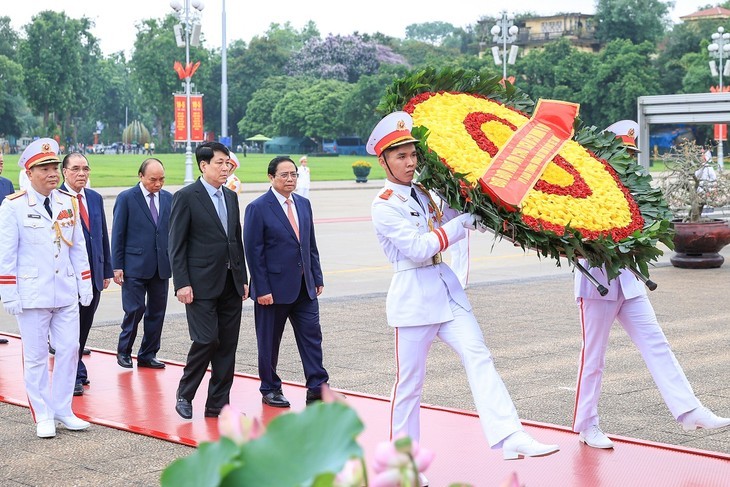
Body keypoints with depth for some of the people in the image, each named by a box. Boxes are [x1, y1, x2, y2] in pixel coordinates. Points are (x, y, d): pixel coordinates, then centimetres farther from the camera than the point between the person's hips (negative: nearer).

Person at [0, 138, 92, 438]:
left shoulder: (68, 203, 7)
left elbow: (78, 247, 13)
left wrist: (85, 285, 9)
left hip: (66, 294, 4)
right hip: (32, 296, -4)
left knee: (69, 350, 6)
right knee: (36, 357, 3)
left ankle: (62, 411, 19)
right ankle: (42, 417, 14)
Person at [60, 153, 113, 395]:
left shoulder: (95, 198, 12)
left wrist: (107, 270, 13)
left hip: (93, 274, 6)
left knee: (84, 325, 13)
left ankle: (74, 370, 25)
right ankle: (76, 373, 5)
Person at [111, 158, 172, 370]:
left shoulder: (168, 198, 8)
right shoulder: (126, 198, -4)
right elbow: (117, 234, -3)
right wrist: (117, 266, -7)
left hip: (162, 266, 4)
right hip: (135, 266, -4)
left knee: (157, 312, 7)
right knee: (134, 310, -4)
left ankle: (148, 355, 18)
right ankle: (124, 351, 15)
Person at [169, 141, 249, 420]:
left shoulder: (231, 197, 14)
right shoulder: (186, 197, -6)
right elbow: (176, 244, -8)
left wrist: (243, 279, 14)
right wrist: (182, 284, -14)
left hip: (231, 285, 7)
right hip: (202, 285, -6)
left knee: (227, 345, 6)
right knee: (206, 340, -10)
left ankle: (218, 404, 15)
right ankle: (184, 395, 12)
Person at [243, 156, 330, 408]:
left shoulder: (303, 204, 10)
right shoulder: (258, 208, -9)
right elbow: (253, 252, -11)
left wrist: (317, 278, 9)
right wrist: (262, 290, -15)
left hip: (304, 287, 5)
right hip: (273, 287, -5)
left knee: (312, 336, 2)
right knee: (269, 342, 6)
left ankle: (317, 389, 7)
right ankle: (270, 389, 20)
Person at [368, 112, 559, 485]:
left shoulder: (423, 194, 11)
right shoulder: (384, 206, -10)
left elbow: (454, 220, 23)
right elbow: (419, 248, -19)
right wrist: (465, 221, -16)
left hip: (447, 290, 6)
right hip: (413, 297, -6)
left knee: (478, 357, -10)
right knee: (409, 382, 3)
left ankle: (510, 439, -20)